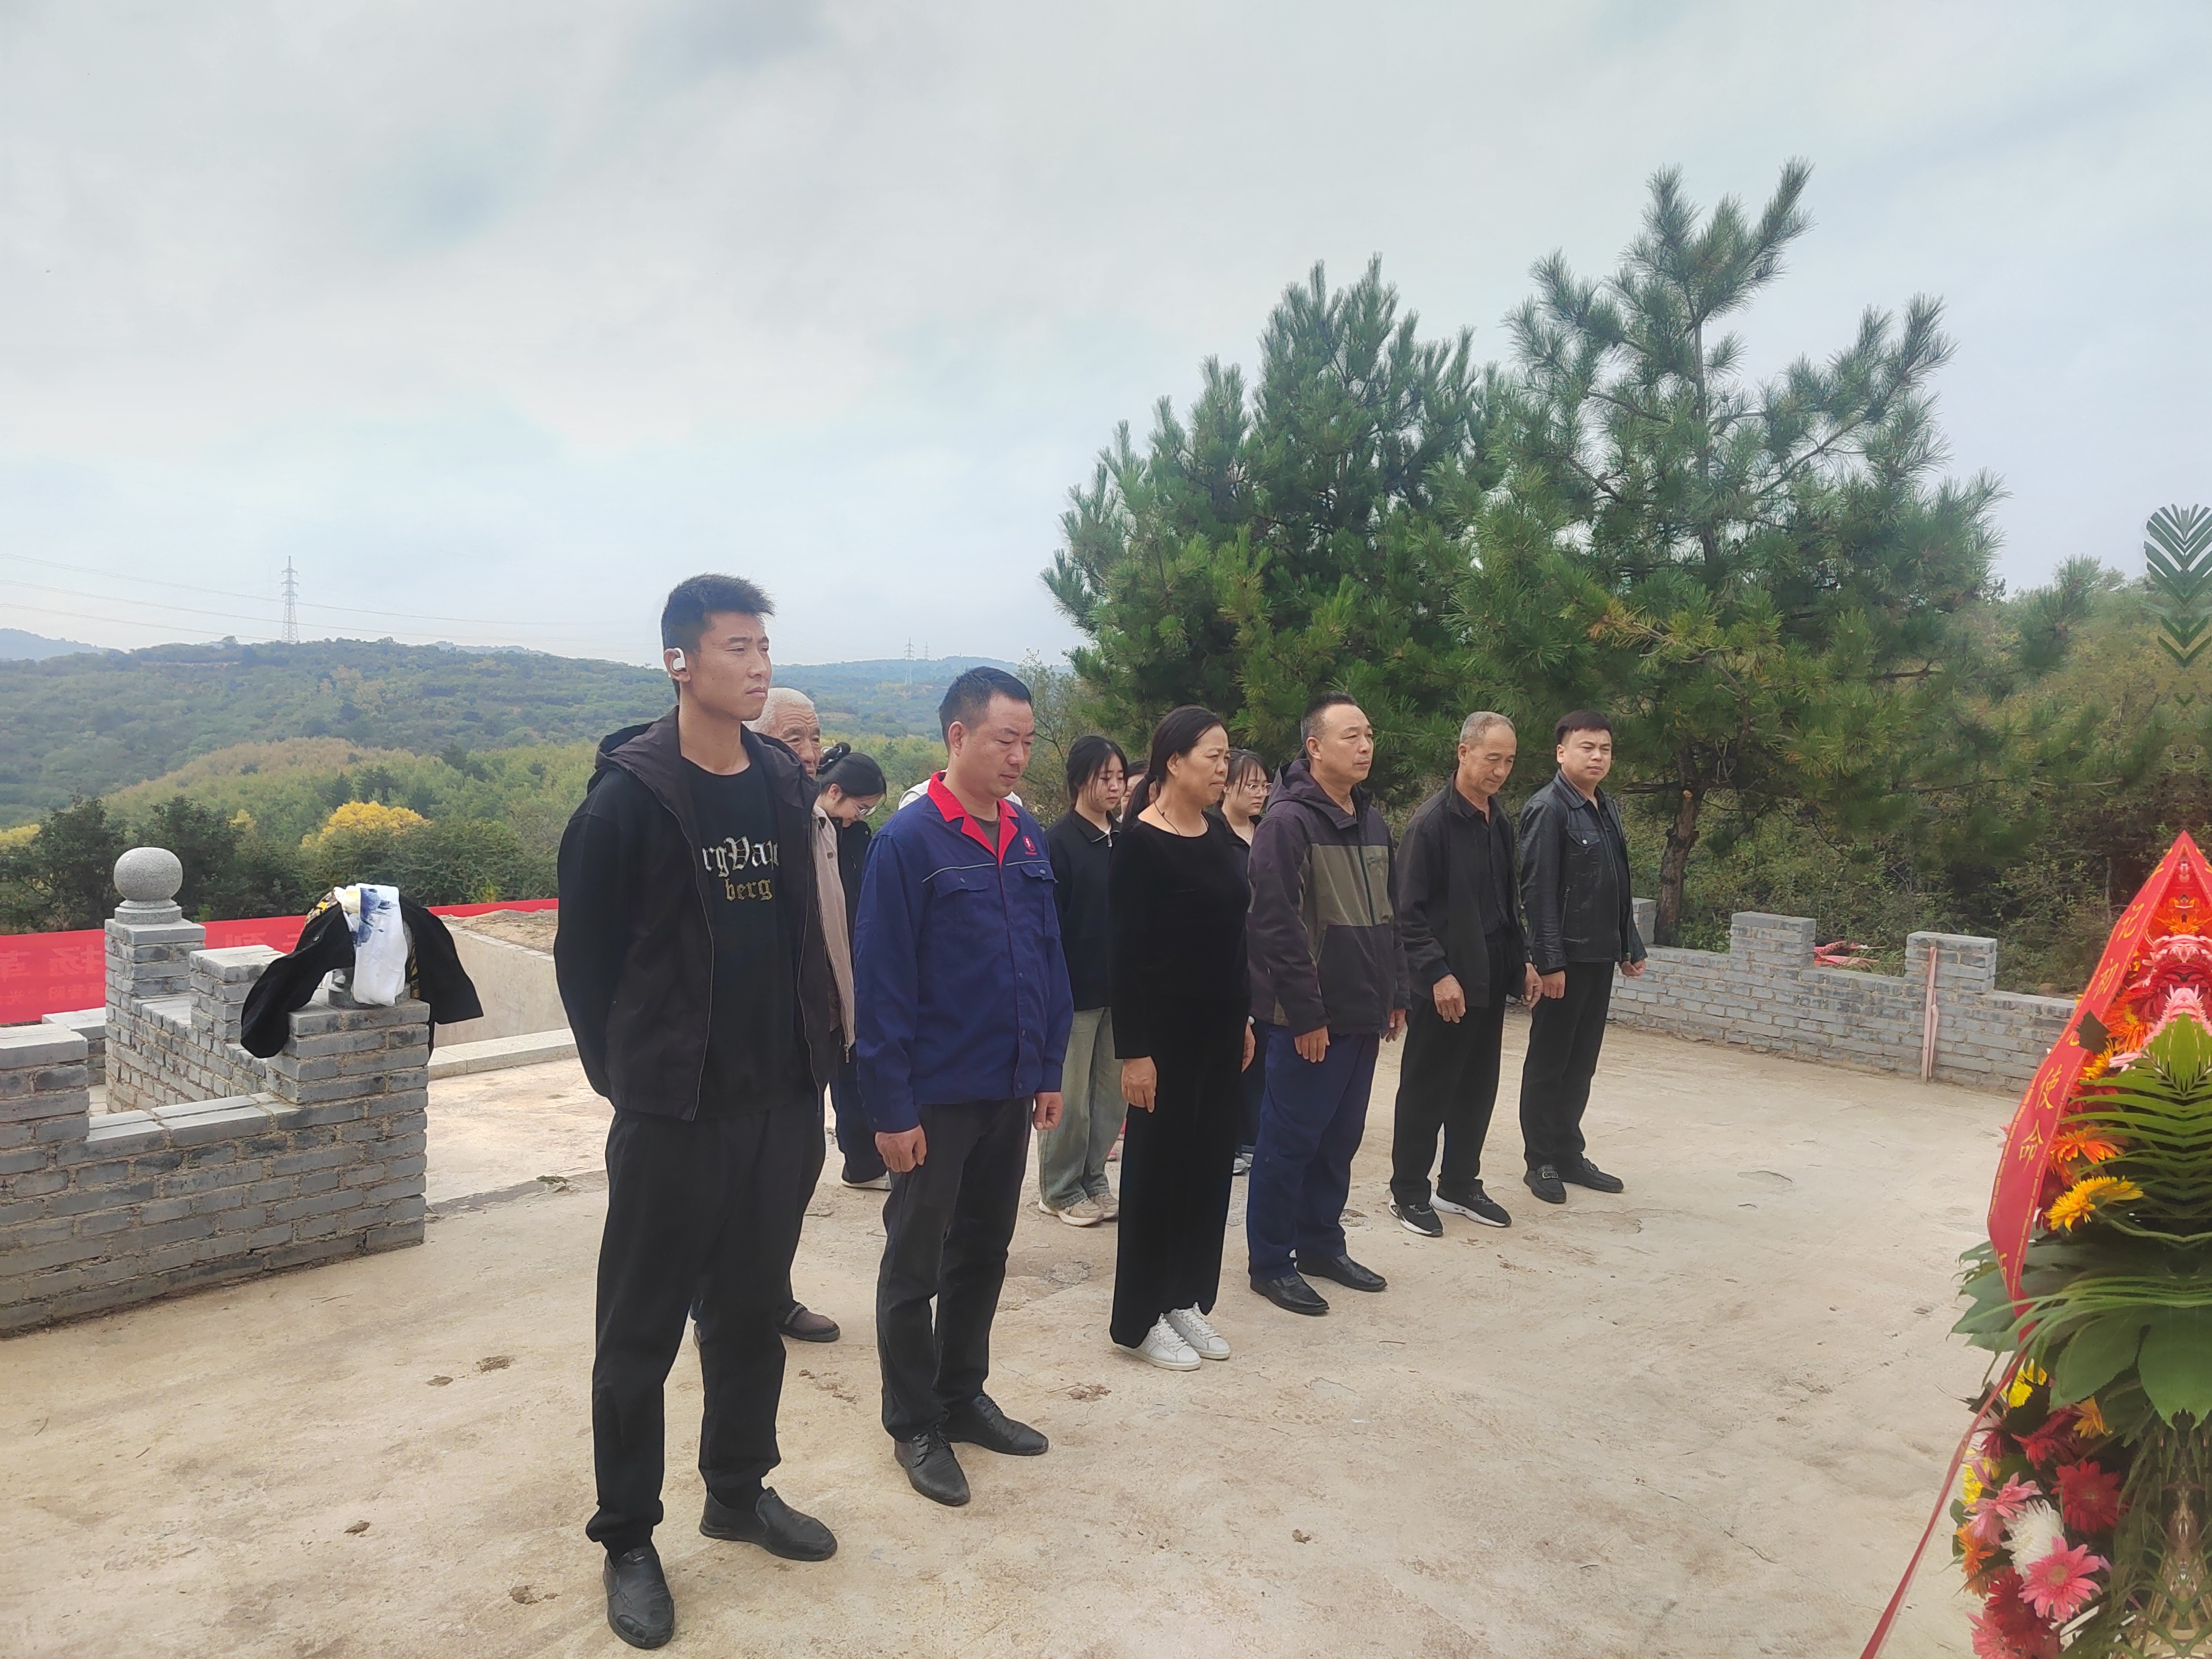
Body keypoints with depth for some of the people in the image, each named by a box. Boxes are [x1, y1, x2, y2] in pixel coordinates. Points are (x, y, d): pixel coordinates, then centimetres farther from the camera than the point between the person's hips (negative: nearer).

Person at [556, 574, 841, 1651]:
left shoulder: (784, 784, 5)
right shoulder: (630, 795, -12)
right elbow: (583, 954, -6)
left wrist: (816, 1057, 8)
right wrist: (626, 1075, -1)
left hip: (782, 1108, 5)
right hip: (672, 1114, -5)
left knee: (750, 1313, 19)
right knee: (642, 1331, 9)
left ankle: (738, 1491, 38)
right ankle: (627, 1540, 27)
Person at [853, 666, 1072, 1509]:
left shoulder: (1029, 838, 4)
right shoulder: (909, 841, -15)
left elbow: (1050, 957, 10)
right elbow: (881, 984, -16)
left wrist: (1049, 1069, 9)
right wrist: (890, 1107, -16)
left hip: (1010, 1091, 6)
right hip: (935, 1096, -6)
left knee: (983, 1254, 19)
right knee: (915, 1266, 10)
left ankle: (963, 1396, 35)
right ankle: (915, 1425, 25)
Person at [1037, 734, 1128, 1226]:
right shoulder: (1058, 841, -8)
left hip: (1118, 988, 6)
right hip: (1075, 991, -6)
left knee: (1111, 1093, 11)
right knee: (1069, 1098, 2)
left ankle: (1093, 1179, 25)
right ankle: (1061, 1189, 16)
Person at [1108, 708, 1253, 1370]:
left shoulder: (1219, 834, 8)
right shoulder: (1140, 842, -14)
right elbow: (1128, 953, -16)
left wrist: (1243, 1015, 14)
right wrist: (1133, 1050, -18)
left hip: (1220, 1024, 7)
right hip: (1166, 1028, -7)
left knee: (1209, 1164, 13)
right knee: (1157, 1168, 3)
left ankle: (1186, 1300, 27)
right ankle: (1139, 1319, 17)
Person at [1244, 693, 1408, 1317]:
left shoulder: (1372, 821, 13)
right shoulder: (1287, 821, -14)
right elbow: (1275, 926, -19)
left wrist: (1395, 995, 16)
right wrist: (1306, 1014, -19)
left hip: (1363, 1016, 8)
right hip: (1312, 1021, -8)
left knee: (1340, 1139, 16)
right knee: (1289, 1142, 2)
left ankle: (1321, 1244, 31)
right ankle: (1271, 1262, 15)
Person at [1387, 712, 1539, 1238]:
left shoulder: (1500, 822, 11)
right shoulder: (1433, 821, -13)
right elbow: (1409, 910, -15)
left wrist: (1522, 959, 12)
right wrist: (1438, 973, -19)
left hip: (1490, 979, 7)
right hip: (1445, 984, -7)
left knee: (1477, 1088, 14)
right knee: (1426, 1091, 3)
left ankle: (1460, 1185, 27)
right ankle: (1408, 1192, 16)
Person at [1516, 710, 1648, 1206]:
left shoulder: (1608, 809, 13)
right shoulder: (1547, 809, -12)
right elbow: (1537, 891, -17)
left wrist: (1631, 947, 16)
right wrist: (1549, 961, -21)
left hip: (1601, 957, 8)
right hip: (1564, 959, -8)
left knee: (1582, 1063, 14)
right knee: (1548, 1063, 3)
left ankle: (1568, 1154, 25)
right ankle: (1541, 1161, 14)